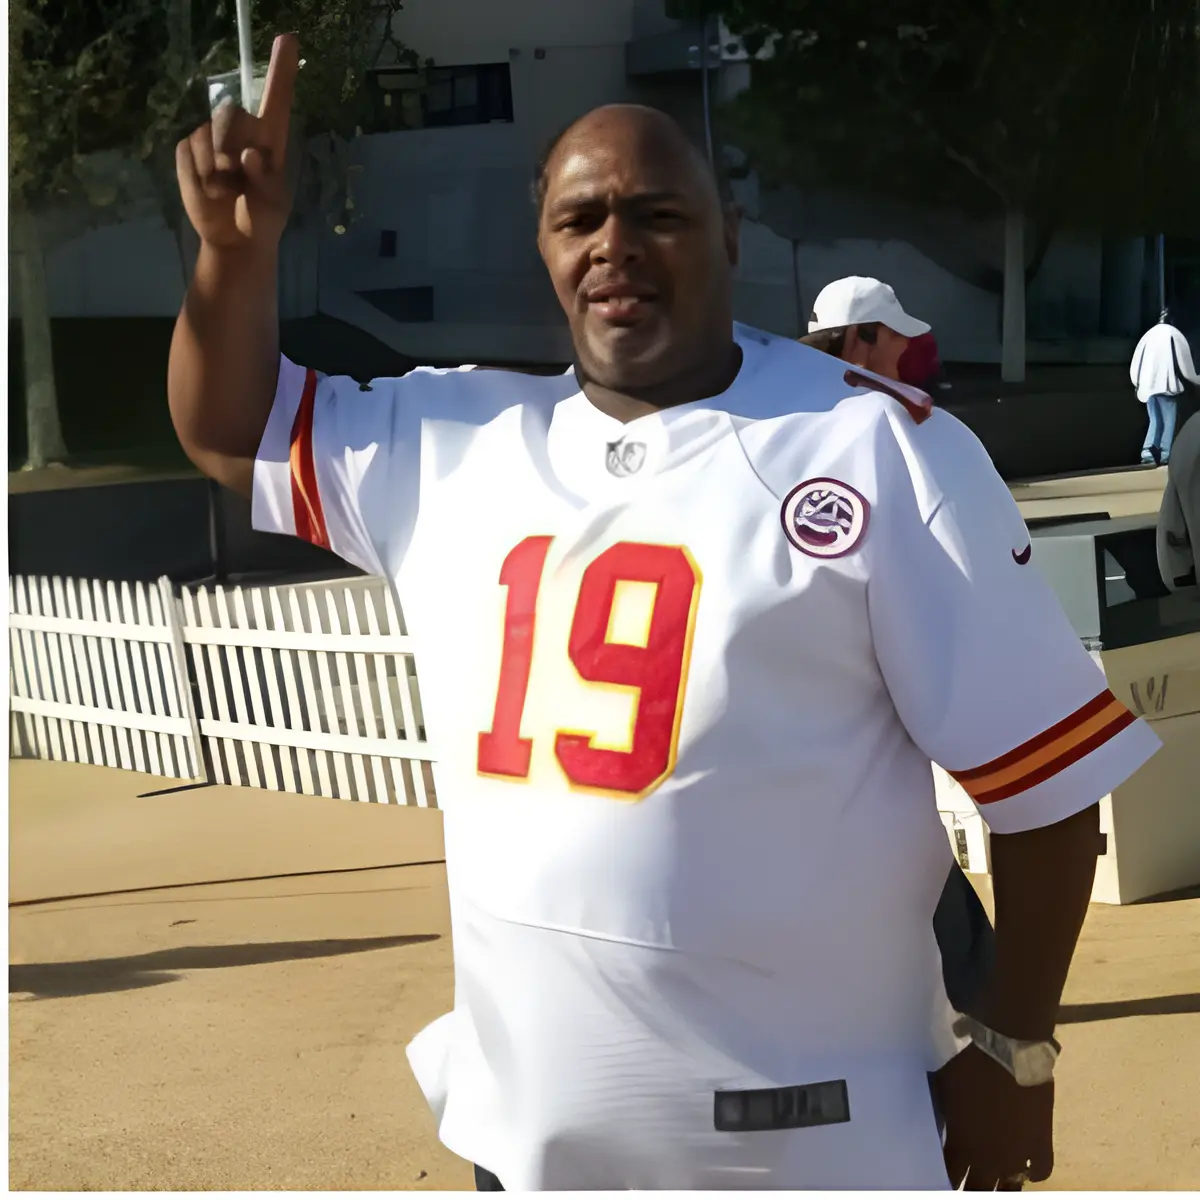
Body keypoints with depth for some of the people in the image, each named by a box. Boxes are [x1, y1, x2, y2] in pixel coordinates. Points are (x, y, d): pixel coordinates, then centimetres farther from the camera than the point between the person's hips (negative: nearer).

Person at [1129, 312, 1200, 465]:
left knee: (1155, 420, 10)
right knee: (1168, 420, 3)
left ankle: (1148, 450, -10)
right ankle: (1165, 454, -6)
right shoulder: (1174, 335, 0)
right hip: (1167, 384, -4)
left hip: (1148, 385, 4)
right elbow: (1184, 361, 1)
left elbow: (1136, 360, 11)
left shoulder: (1149, 334, 12)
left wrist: (1137, 383, 24)